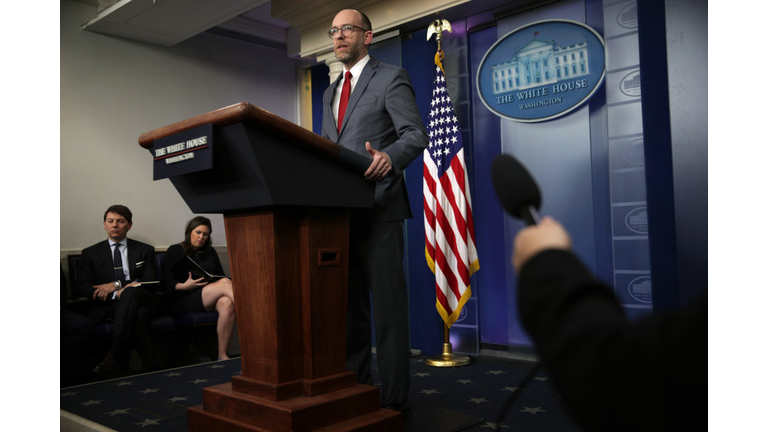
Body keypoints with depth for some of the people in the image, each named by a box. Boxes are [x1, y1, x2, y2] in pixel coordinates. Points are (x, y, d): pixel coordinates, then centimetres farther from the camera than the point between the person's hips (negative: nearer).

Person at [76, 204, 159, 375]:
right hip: (106, 307, 0)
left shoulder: (145, 251, 17)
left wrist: (117, 284, -12)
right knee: (139, 315, -36)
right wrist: (117, 294, -15)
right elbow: (83, 288, 4)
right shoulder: (91, 253, 16)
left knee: (131, 292, -38)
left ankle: (115, 356, -46)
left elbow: (151, 282, 3)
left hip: (142, 301, 0)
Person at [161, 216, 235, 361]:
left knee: (227, 303, -35)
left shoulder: (210, 252, 24)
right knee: (225, 283, -30)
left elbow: (221, 276, 21)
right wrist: (184, 286, -19)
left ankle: (222, 355, -33)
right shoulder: (175, 251, 9)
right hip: (183, 302, -4)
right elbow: (167, 284, 0)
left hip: (210, 300, 4)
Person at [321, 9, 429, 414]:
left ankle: (394, 398, 4)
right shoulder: (330, 92, 23)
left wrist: (389, 156, -30)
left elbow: (416, 134, -10)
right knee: (348, 304, 11)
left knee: (387, 304, -5)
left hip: (377, 209, -7)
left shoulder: (391, 78, 1)